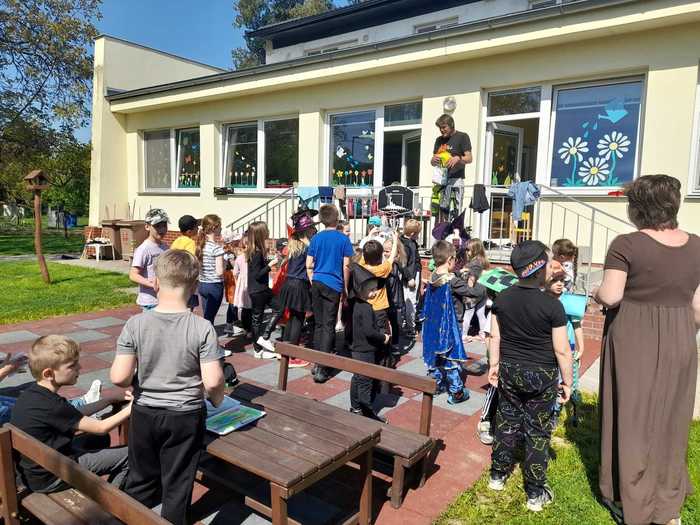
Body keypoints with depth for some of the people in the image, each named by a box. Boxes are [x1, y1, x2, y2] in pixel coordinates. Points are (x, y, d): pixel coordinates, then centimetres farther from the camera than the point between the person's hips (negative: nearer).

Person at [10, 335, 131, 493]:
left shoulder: (30, 393, -1)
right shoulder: (51, 406, -29)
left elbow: (75, 415, 8)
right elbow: (101, 428, -20)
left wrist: (111, 399, 3)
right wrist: (130, 408, -10)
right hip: (49, 479, -9)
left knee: (101, 440, 24)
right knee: (128, 456, -9)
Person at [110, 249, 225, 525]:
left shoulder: (135, 324, -15)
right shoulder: (202, 328, -19)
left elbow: (118, 377, -16)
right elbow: (213, 381, -21)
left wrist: (136, 382, 6)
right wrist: (217, 401, 0)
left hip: (145, 413, 2)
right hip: (186, 416, -2)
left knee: (140, 480, 24)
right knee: (177, 484, 16)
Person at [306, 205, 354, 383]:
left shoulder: (316, 238, 7)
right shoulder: (343, 239, -3)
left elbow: (309, 265, 6)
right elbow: (346, 265, -4)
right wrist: (345, 288, 6)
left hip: (317, 283, 4)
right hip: (333, 285, -4)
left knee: (318, 324, 12)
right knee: (328, 326, -2)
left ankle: (317, 363, 16)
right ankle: (321, 368, -5)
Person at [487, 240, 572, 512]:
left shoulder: (502, 299, -6)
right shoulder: (552, 305, -19)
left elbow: (495, 337, 2)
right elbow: (562, 350, -13)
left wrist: (494, 365, 14)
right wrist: (567, 382, -1)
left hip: (509, 370, 4)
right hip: (541, 376, -4)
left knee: (507, 422, 19)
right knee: (538, 432, 9)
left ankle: (498, 475, 32)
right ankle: (536, 494, 20)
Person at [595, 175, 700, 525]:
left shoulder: (627, 244, -15)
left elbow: (610, 296, -22)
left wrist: (596, 293, 0)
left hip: (633, 343, -4)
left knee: (632, 419, 10)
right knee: (669, 421, 18)